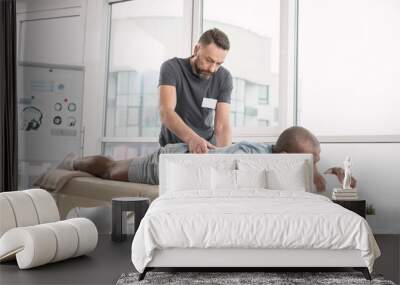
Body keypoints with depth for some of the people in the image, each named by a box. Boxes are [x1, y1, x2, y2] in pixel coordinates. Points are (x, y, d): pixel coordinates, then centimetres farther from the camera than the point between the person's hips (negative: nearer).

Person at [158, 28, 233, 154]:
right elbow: (166, 112, -27)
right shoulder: (171, 68, -14)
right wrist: (192, 138, -44)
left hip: (207, 147, 2)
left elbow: (222, 125, -13)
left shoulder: (223, 77, -8)